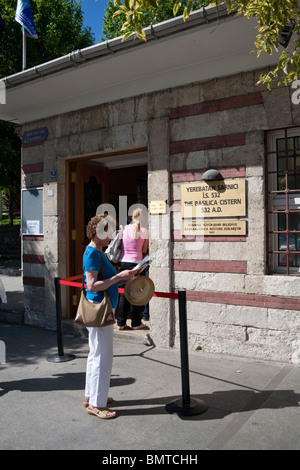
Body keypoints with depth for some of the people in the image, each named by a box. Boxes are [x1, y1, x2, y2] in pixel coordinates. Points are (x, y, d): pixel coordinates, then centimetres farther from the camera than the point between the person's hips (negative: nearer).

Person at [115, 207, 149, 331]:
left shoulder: (125, 228, 5)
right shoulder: (144, 231, -3)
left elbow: (121, 246, 10)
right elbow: (144, 250, 3)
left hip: (123, 262, 3)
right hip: (135, 262, -3)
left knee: (122, 293, 9)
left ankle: (121, 323, 14)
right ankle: (136, 323, 13)